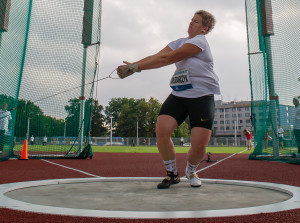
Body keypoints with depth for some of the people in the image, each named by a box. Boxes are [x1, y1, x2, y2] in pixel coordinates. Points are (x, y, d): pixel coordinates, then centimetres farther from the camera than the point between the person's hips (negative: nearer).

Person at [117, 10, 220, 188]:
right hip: (178, 95, 5)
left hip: (202, 96, -5)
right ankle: (172, 174, 5)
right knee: (162, 131, -17)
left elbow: (166, 59, -18)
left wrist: (136, 67, -20)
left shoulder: (199, 41, -9)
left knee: (200, 144, -12)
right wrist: (133, 65, -15)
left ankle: (191, 171, 23)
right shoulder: (180, 42, 15)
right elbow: (156, 56, 1)